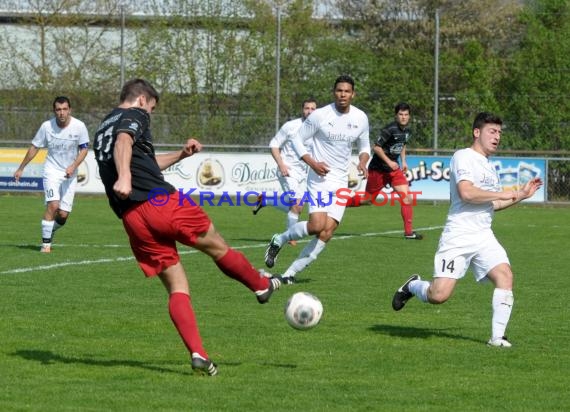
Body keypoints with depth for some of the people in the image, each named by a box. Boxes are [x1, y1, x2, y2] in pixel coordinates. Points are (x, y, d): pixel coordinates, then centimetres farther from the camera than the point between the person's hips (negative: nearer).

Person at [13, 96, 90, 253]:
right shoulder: (46, 126, -9)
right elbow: (34, 147, 3)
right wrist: (21, 168, 9)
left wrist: (73, 166, -21)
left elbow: (84, 149, -4)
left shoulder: (79, 126, -10)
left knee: (63, 215, -2)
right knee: (53, 205, -21)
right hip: (52, 171, -1)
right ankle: (45, 243, -12)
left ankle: (50, 232, 29)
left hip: (70, 173, 1)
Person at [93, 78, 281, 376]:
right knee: (218, 248, 18)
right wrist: (124, 176, -38)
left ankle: (197, 353, -8)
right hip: (160, 201, -7)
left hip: (132, 218, 7)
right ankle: (262, 286, 38)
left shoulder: (102, 129, 28)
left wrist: (180, 155, 42)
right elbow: (123, 142, -22)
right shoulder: (135, 116, 2)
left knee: (177, 289, 6)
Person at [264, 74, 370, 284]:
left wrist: (363, 161, -5)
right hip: (320, 177, -4)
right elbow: (297, 140, -2)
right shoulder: (320, 115, -9)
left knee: (327, 232, -7)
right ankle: (279, 240, 8)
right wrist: (313, 163, -16)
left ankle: (291, 273, 2)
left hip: (341, 181, 4)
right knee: (317, 225, -21)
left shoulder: (361, 118, 4)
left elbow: (364, 146, 18)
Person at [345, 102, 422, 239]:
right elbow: (376, 147, -19)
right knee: (367, 199, 3)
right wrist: (389, 162, -22)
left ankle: (409, 232, -6)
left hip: (394, 168, 6)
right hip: (378, 169, -6)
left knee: (406, 197, -9)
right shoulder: (390, 130, -20)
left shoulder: (407, 131, 5)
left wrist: (403, 161, 12)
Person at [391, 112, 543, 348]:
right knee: (439, 295, -13)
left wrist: (521, 195, 25)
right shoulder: (464, 157, -6)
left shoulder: (488, 166, 22)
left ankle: (497, 336, -14)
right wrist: (503, 194, -12)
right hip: (458, 237, -7)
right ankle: (412, 287, 21)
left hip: (484, 237, 7)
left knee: (504, 275, -18)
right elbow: (467, 193, -20)